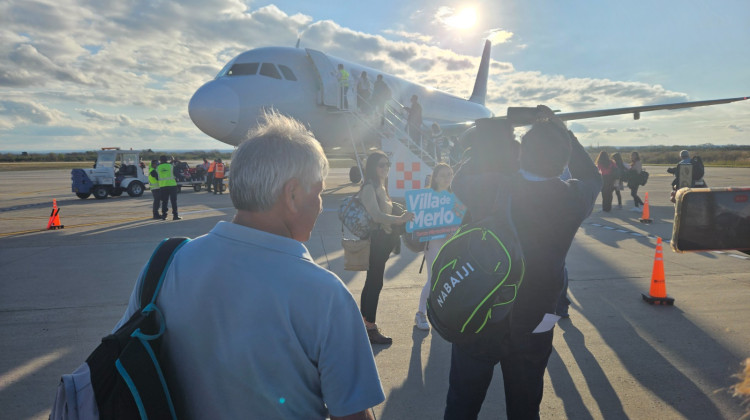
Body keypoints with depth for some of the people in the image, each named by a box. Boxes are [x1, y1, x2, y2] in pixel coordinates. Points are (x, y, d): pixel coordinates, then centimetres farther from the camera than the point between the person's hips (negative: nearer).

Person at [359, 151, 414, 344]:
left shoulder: (380, 187, 13)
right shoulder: (369, 188, -16)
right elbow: (376, 215, -31)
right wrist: (399, 219, -44)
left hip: (383, 240, 10)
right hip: (375, 240, -10)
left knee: (372, 283, 16)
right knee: (375, 284, -4)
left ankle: (365, 322, 29)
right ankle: (370, 329, 5)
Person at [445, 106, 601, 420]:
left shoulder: (491, 188, -20)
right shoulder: (572, 198, -13)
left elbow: (459, 181, 3)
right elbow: (591, 177, 12)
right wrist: (562, 131, 9)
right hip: (534, 325, 2)